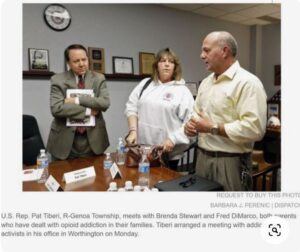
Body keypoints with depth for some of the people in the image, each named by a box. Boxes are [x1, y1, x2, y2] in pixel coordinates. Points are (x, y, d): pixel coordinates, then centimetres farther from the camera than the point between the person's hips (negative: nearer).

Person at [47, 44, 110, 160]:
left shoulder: (98, 78, 4)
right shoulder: (58, 80, -2)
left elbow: (105, 103, -11)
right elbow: (56, 108, -14)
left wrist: (78, 100, -18)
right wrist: (88, 111, -15)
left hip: (93, 139, 2)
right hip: (65, 139, -1)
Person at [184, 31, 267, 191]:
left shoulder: (247, 82, -14)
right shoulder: (206, 82, 12)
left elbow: (254, 128, -24)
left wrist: (212, 128, -19)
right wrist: (190, 125, -4)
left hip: (230, 162, -7)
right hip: (202, 157, 7)